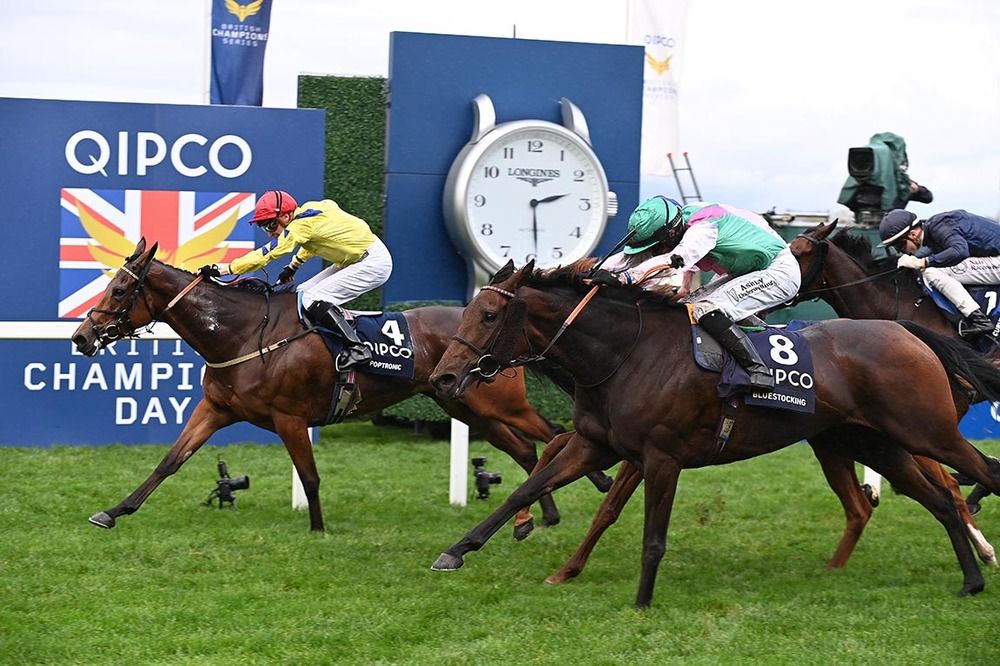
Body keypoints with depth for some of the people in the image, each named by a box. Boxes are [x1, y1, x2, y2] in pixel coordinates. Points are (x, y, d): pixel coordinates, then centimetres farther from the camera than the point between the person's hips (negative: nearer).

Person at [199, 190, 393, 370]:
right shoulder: (308, 211, 2)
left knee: (313, 300, -18)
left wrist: (222, 269, -26)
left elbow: (265, 255, -26)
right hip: (354, 260, 10)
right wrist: (292, 267, 19)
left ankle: (357, 348, -16)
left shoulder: (302, 225, -24)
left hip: (374, 263, -10)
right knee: (303, 293, 9)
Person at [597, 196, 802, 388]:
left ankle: (758, 370, -23)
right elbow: (634, 256, -3)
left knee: (707, 311, -25)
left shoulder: (703, 228, -29)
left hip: (780, 271, -10)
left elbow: (673, 260, -46)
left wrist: (625, 277, -53)